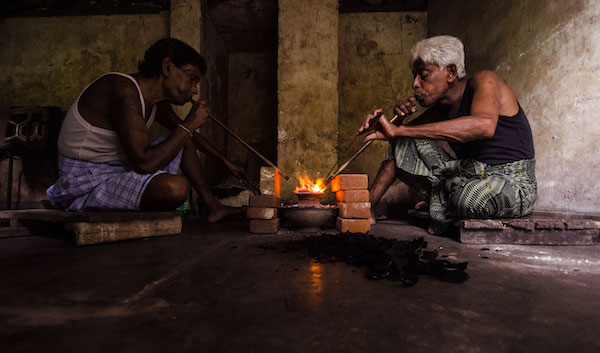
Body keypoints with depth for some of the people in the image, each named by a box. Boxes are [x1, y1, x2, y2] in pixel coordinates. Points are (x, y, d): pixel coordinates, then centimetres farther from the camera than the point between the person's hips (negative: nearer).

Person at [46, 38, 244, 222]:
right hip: (86, 183, -10)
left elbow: (187, 134, 21)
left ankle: (212, 208, 15)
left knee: (184, 139, 14)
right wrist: (190, 124, -21)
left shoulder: (154, 99, 4)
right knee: (176, 188, -33)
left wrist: (226, 162, 24)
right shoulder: (125, 91, -24)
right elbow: (144, 163, -32)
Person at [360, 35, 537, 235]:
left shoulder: (484, 81, -14)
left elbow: (484, 125, -37)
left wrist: (399, 130, -39)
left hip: (513, 183, -6)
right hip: (468, 177, 6)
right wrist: (400, 115, -12)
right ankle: (367, 207, -4)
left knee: (470, 196, -41)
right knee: (403, 143, 0)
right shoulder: (441, 108, 7)